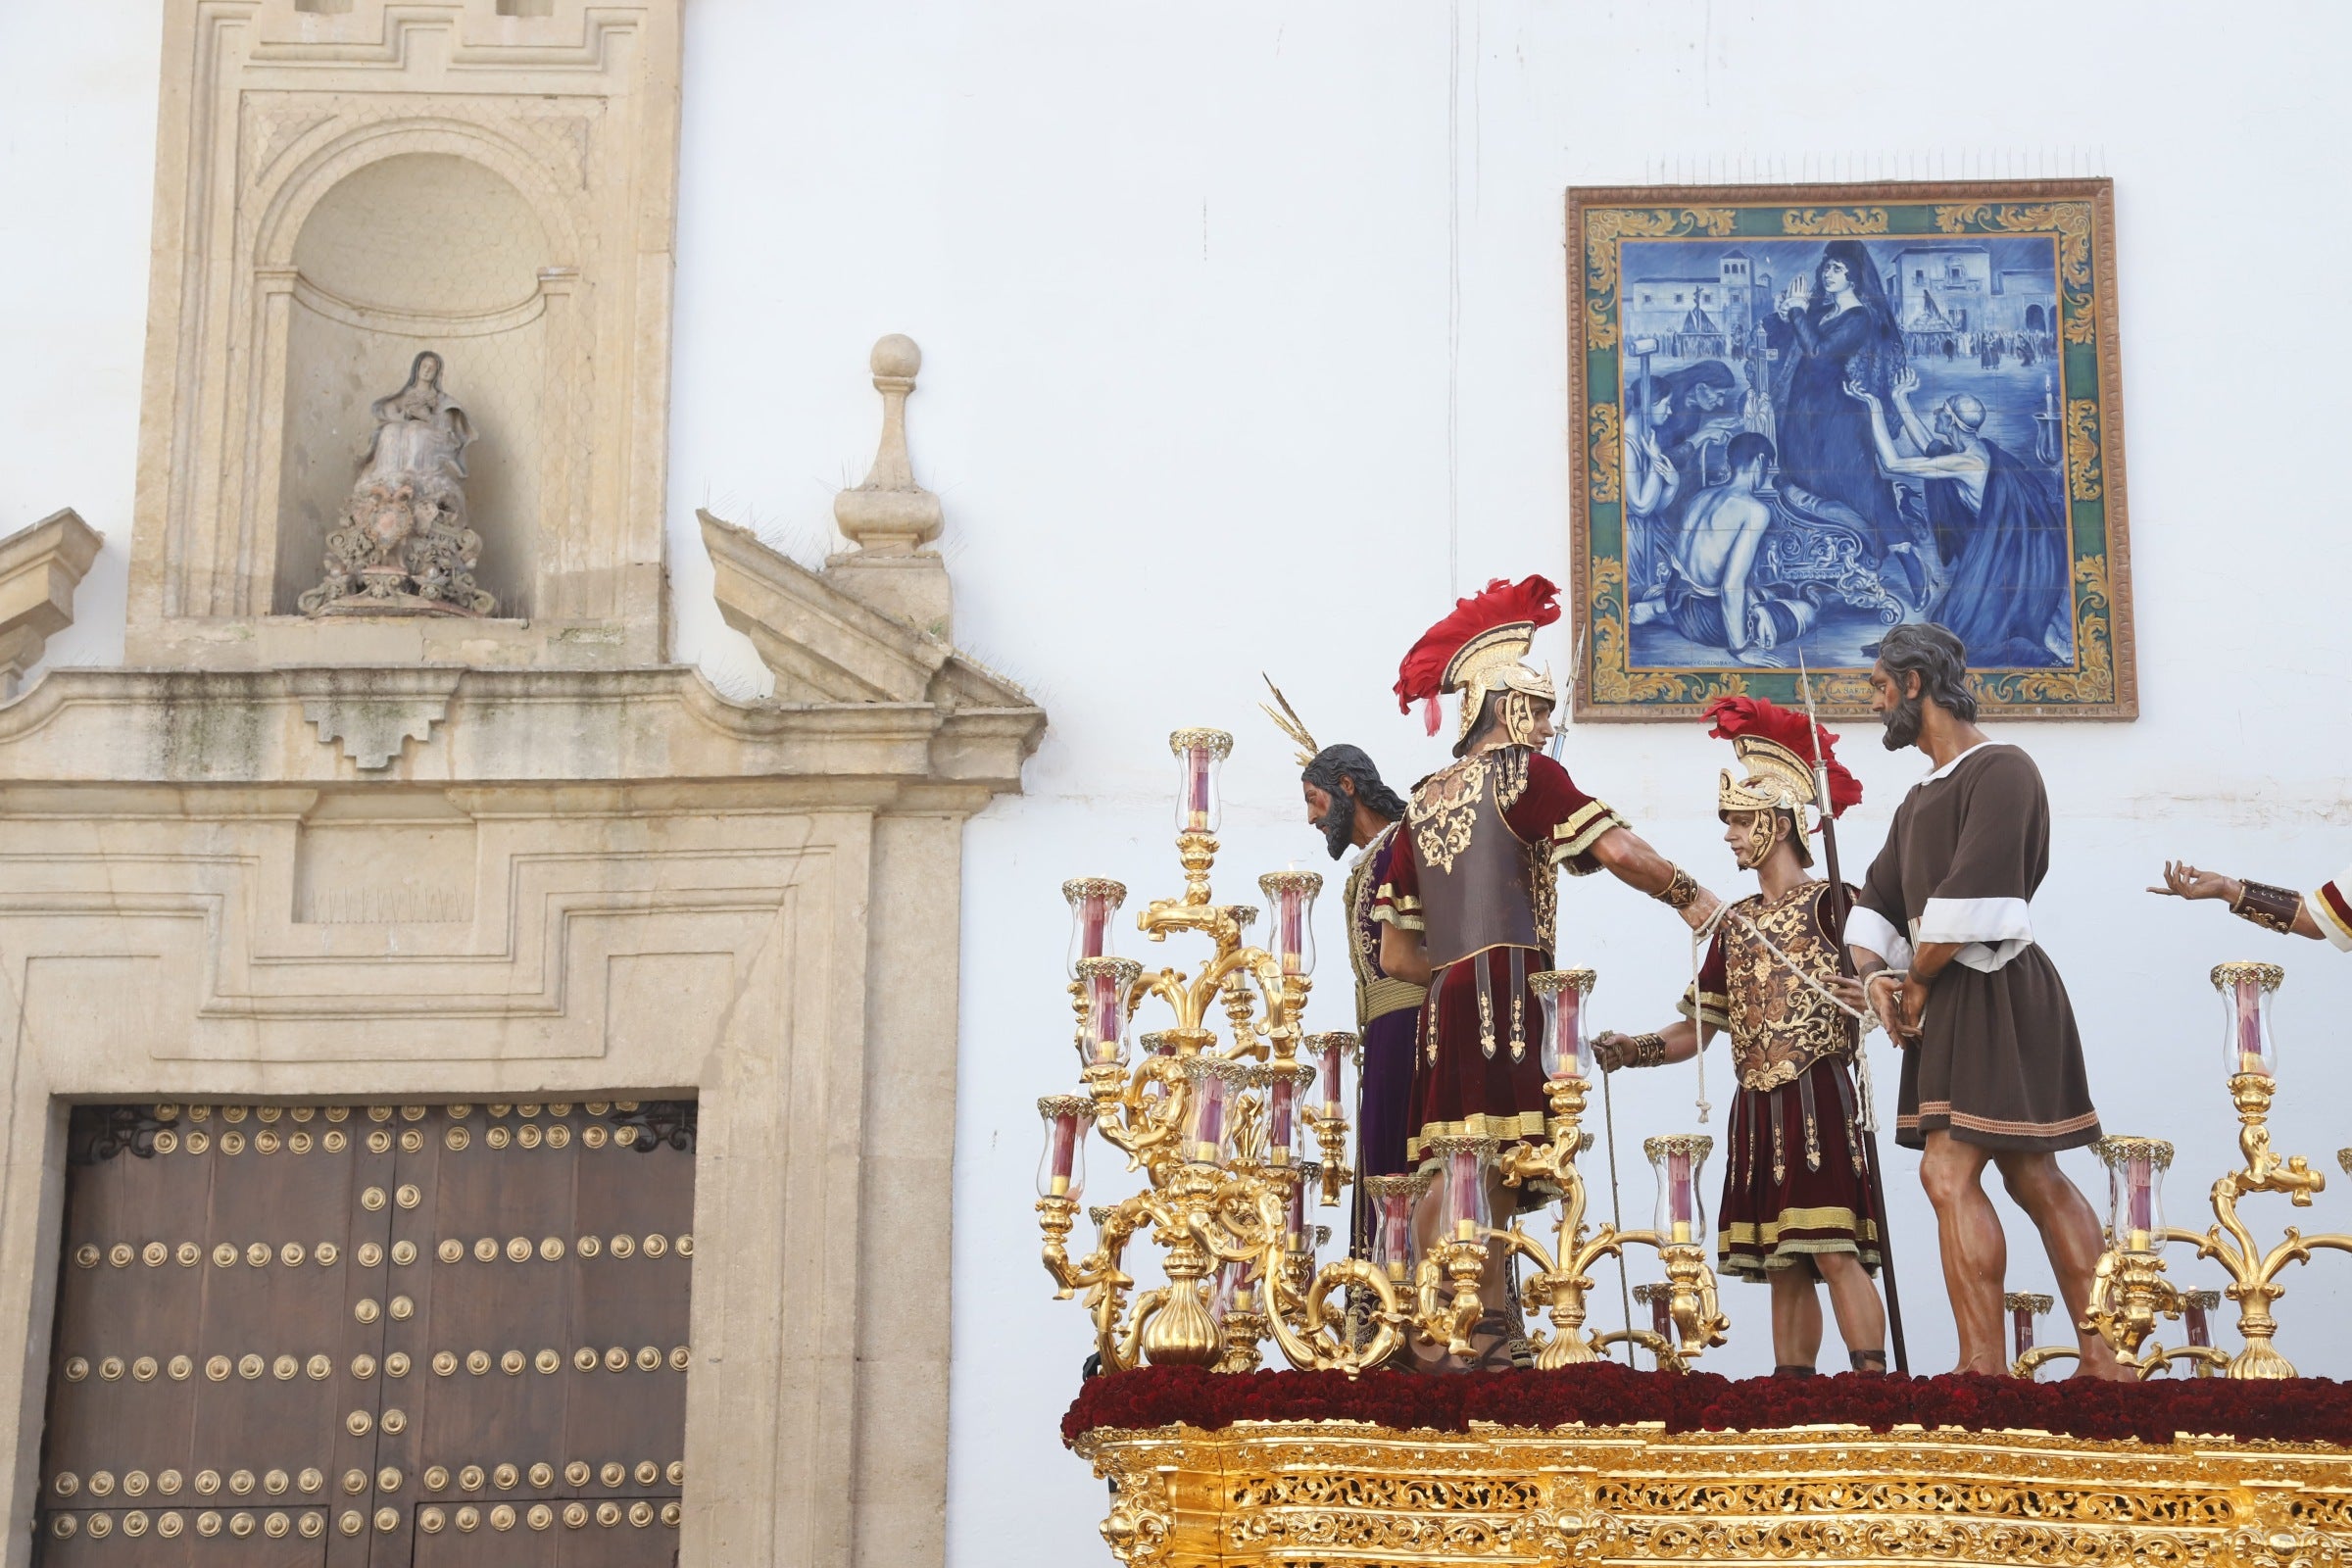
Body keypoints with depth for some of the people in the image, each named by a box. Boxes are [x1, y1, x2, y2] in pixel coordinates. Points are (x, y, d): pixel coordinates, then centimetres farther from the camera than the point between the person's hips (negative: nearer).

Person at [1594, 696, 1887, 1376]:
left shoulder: (1830, 905, -1)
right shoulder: (1735, 924, 18)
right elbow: (1699, 1028, 16)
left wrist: (1866, 998, -34)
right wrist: (1634, 1049, 1)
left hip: (1818, 1097, -7)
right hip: (1758, 1108, 7)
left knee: (1833, 1249, -15)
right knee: (1781, 1262, 6)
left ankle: (1872, 1381, -16)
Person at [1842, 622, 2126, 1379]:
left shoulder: (2000, 771, -10)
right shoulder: (1922, 798, 21)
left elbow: (1972, 897, -20)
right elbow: (1877, 900, 17)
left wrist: (1915, 983, -11)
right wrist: (1875, 975, -2)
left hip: (1995, 991, -10)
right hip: (1951, 1000, 10)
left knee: (1949, 1170, -15)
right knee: (2033, 1177, 9)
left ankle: (1983, 1366, -15)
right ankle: (2102, 1360, 12)